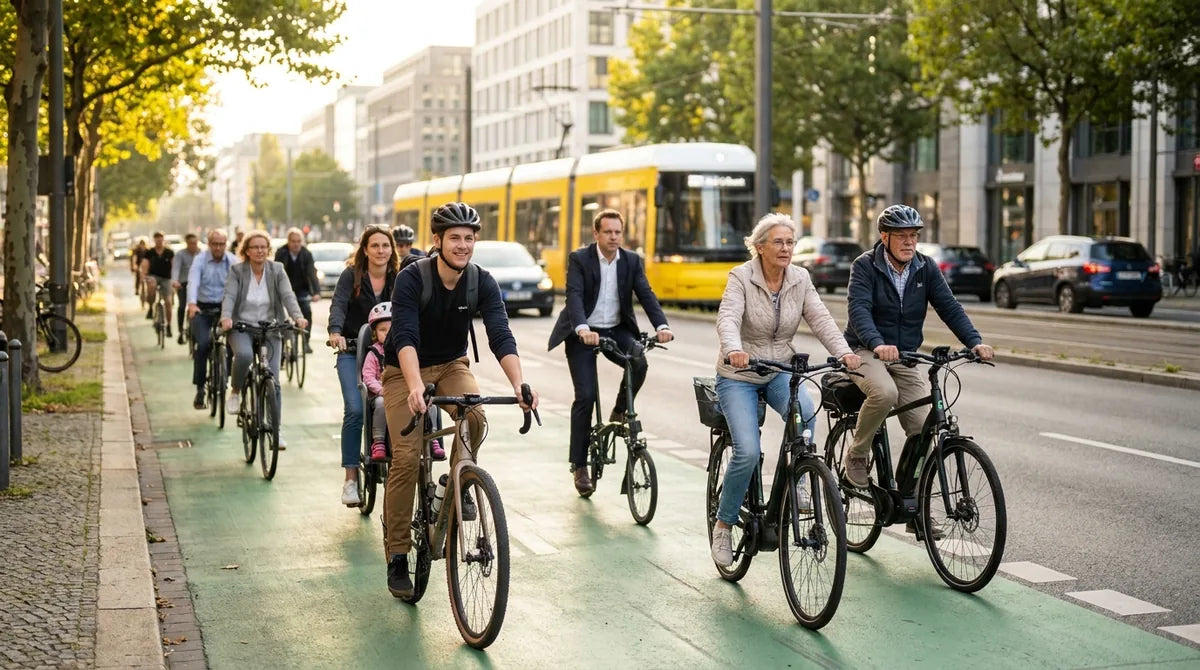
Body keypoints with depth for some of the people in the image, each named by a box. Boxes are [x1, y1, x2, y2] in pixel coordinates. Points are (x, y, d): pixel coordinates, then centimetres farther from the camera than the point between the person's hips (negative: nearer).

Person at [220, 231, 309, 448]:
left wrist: (298, 316, -27)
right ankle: (235, 392, -6)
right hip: (241, 328, -1)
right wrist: (226, 317, -32)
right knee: (244, 354, -35)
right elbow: (229, 296, -12)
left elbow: (288, 295, -8)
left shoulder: (277, 270, 4)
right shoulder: (237, 271, 1)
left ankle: (276, 430, 4)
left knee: (273, 381, -6)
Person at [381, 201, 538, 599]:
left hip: (451, 365, 3)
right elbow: (405, 337, -36)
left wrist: (519, 383, -43)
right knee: (406, 457, -14)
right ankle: (397, 557, -3)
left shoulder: (483, 283, -15)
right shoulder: (412, 279, -24)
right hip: (405, 370, -3)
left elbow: (501, 336, -26)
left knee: (475, 418, -29)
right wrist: (415, 387, -53)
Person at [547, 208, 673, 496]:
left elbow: (646, 295, -9)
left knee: (639, 362, -27)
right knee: (585, 396, -10)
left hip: (616, 330, 3)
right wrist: (583, 329, -41)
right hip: (583, 333, -3)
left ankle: (619, 411, 3)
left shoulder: (632, 261, 1)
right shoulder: (579, 259, -10)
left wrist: (662, 326, -27)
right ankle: (579, 465, 1)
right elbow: (574, 296, -23)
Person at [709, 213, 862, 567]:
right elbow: (728, 318, -29)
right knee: (748, 452, -20)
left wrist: (844, 352, -29)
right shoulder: (741, 277, -13)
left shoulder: (800, 279, -1)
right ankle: (723, 525, 1)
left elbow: (820, 319, -11)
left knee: (805, 410, -32)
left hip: (779, 372, 3)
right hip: (738, 376, -3)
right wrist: (734, 350, -50)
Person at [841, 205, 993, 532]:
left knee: (922, 429, -7)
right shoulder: (865, 266, -10)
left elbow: (949, 307, -5)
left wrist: (975, 341, -22)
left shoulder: (926, 269, 2)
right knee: (884, 392, -36)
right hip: (867, 352, -4)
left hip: (905, 357, 4)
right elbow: (858, 309, -24)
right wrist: (877, 344, -43)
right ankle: (856, 453, -10)